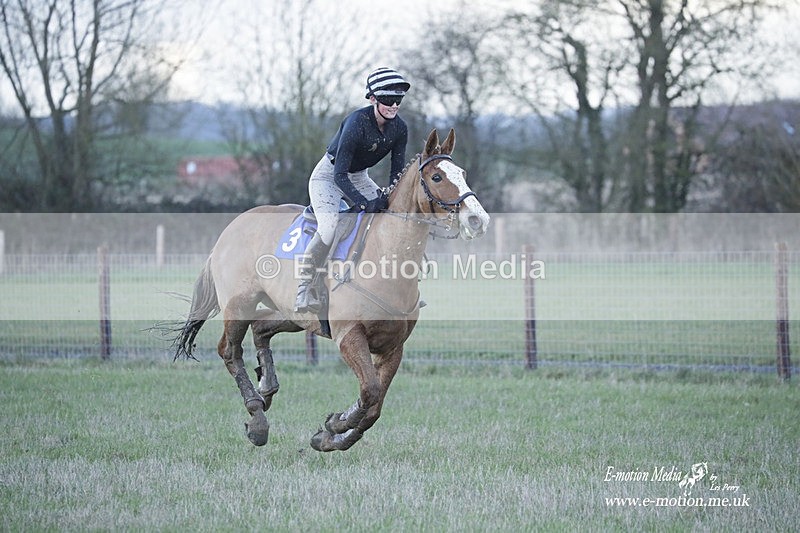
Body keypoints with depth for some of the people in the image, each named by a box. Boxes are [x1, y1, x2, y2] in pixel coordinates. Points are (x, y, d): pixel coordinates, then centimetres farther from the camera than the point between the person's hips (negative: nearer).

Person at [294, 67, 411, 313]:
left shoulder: (399, 128, -10)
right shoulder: (357, 122, -29)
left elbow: (397, 173, -3)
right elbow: (339, 175, -30)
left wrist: (389, 200, -22)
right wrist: (364, 203, -41)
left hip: (360, 179, 7)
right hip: (328, 176, -7)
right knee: (329, 226, -30)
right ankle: (303, 290, -21)